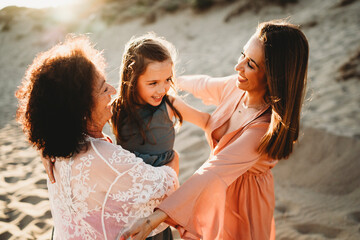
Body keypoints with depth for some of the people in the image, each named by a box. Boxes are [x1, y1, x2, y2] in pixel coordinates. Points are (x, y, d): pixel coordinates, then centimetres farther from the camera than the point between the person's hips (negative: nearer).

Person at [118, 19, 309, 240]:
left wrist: (154, 219, -43)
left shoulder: (264, 128, -36)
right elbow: (206, 86, 6)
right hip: (219, 187, 6)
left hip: (242, 197, -6)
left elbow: (213, 172, -41)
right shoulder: (238, 86, -16)